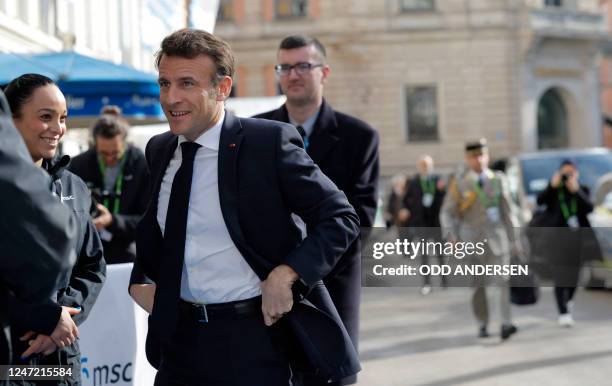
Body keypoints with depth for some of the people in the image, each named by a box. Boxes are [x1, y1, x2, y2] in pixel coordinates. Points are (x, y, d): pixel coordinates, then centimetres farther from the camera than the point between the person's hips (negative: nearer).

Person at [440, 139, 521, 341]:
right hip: (471, 238, 0)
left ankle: (506, 324, -22)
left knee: (499, 281, -14)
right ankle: (483, 326, 19)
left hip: (496, 237, 0)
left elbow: (508, 212, 9)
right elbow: (447, 212, -2)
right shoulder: (459, 182, -1)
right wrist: (451, 236, -18)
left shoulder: (498, 179, 5)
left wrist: (514, 240, 7)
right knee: (478, 285, 6)